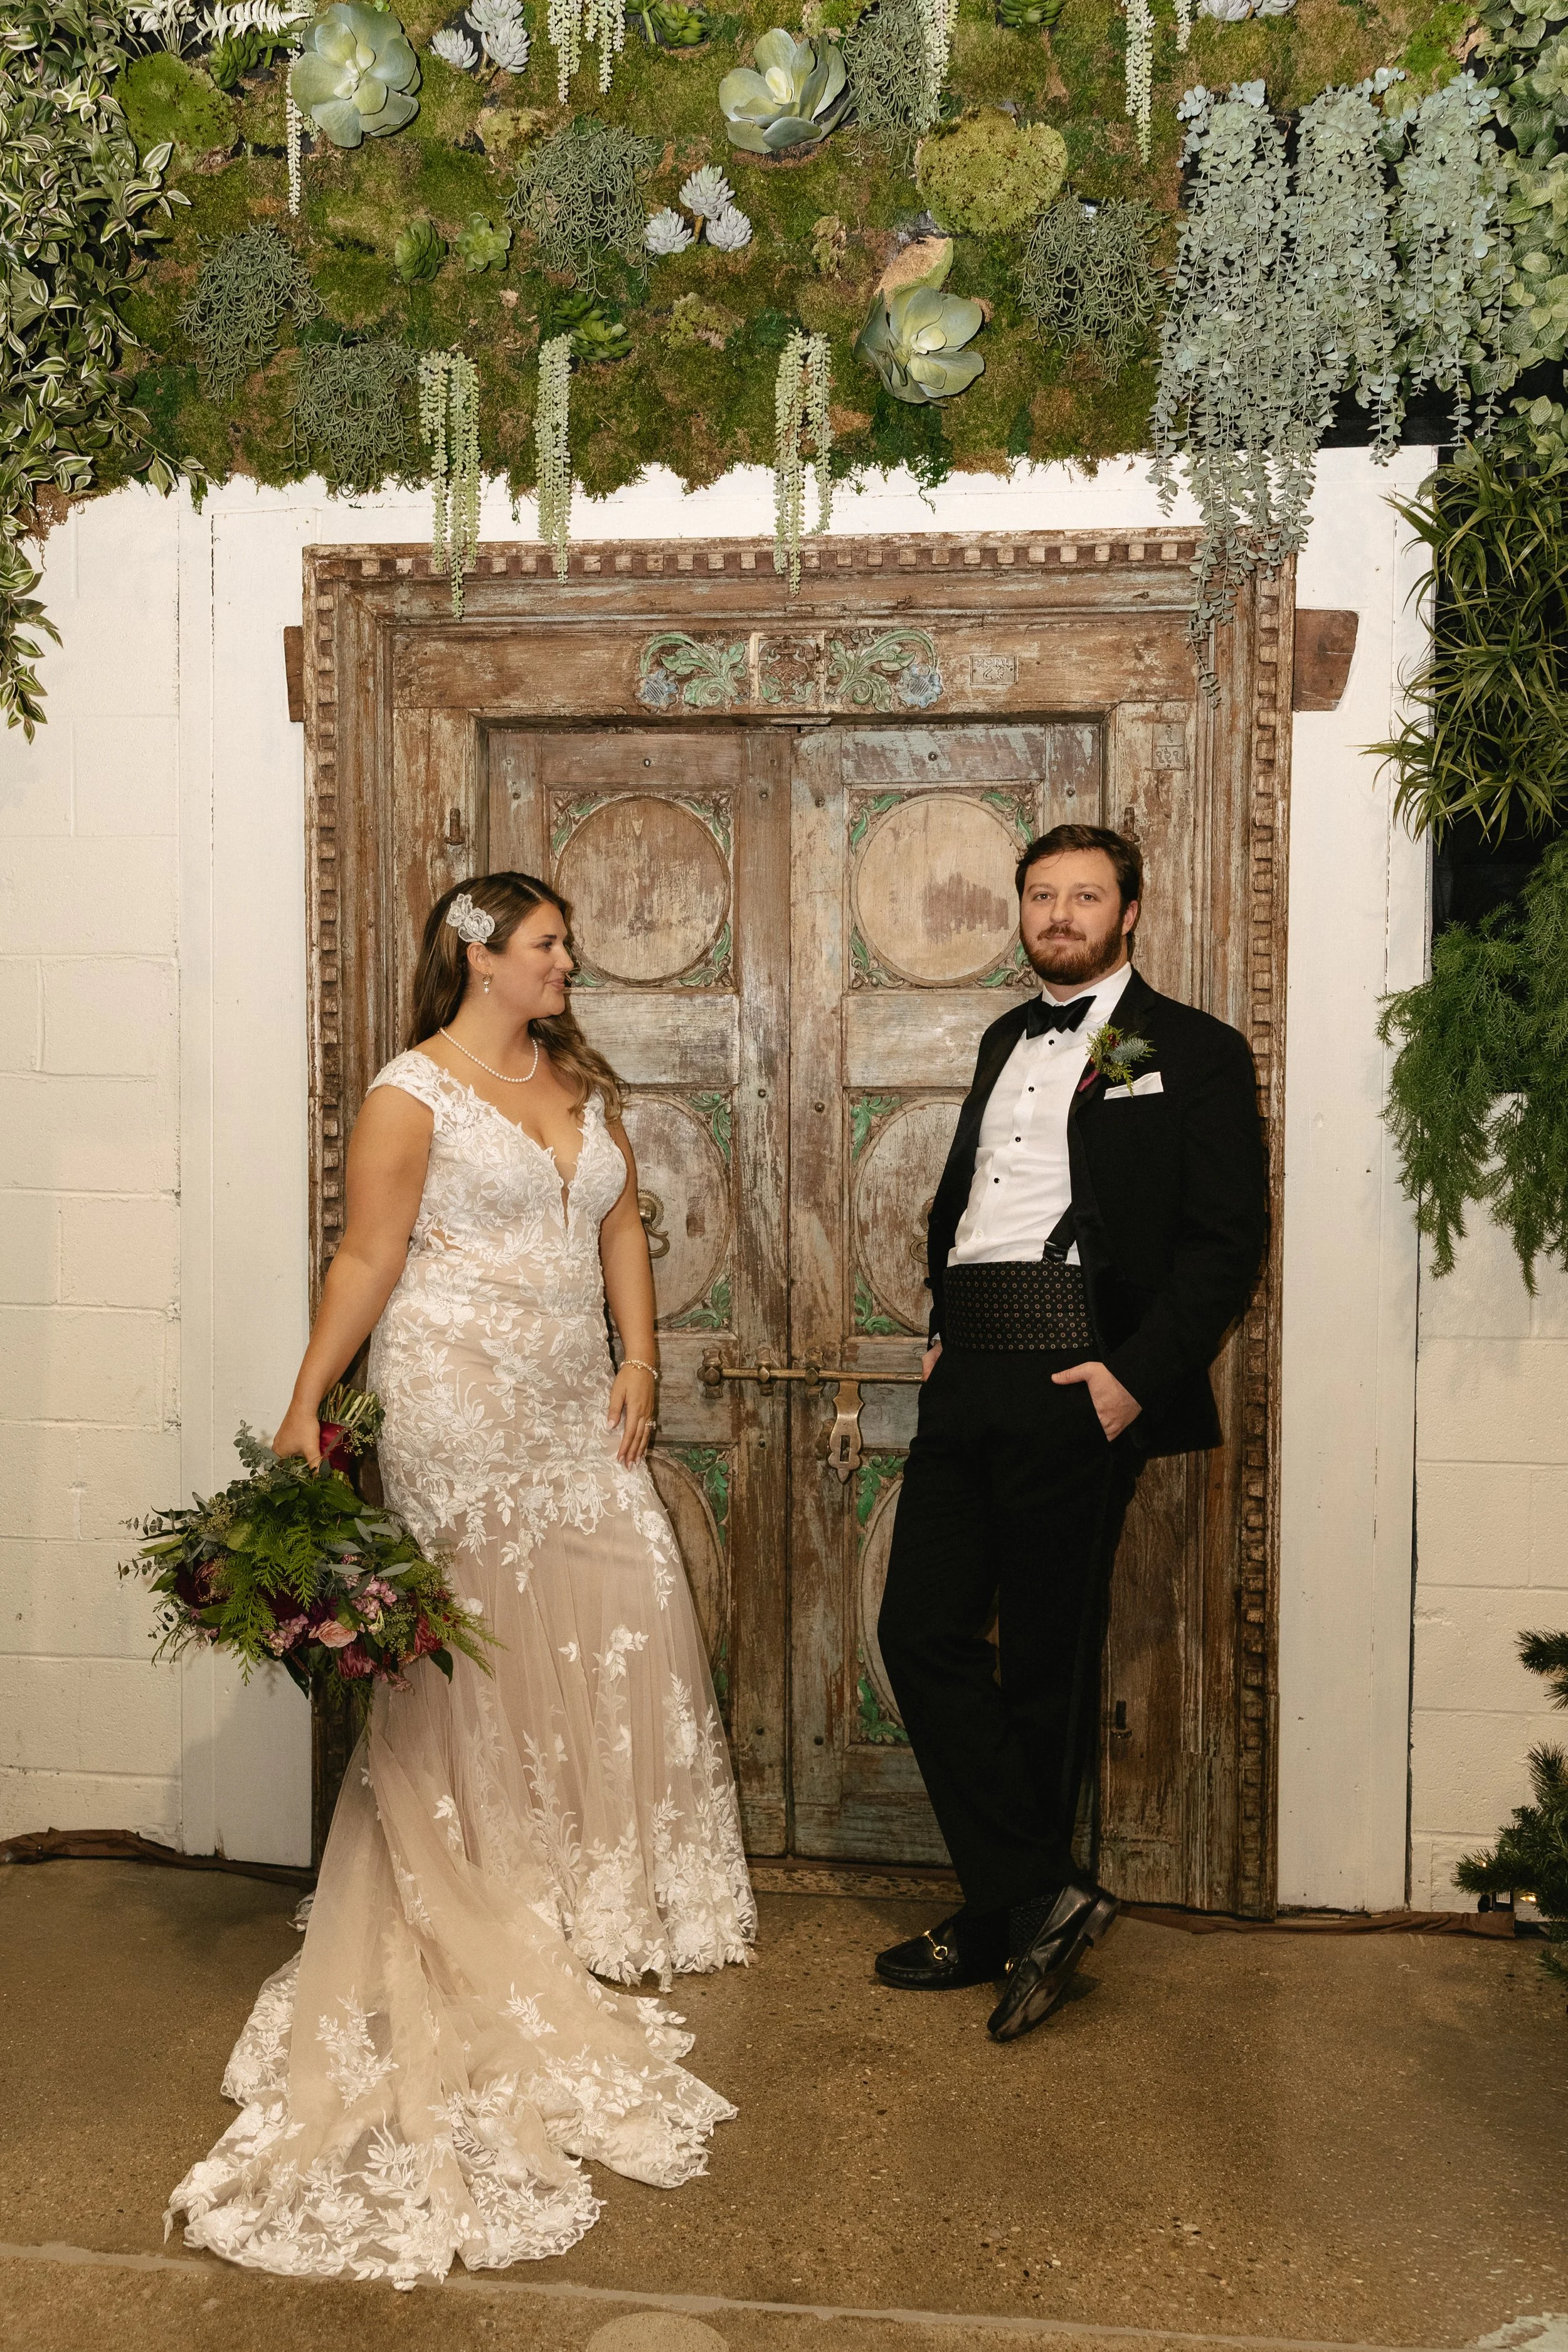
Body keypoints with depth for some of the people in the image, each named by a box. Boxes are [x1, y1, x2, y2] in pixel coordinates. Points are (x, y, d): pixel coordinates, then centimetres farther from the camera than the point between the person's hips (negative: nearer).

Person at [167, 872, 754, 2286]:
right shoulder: (412, 1093, -6)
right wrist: (306, 1404, -14)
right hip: (459, 1401, -6)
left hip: (574, 1406, 7)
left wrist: (638, 1365, 3)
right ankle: (484, 1917, 17)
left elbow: (622, 1228, 13)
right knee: (476, 1651, 1)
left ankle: (612, 1892, 22)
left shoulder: (580, 1082, 14)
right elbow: (366, 1260, -10)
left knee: (623, 1629, 5)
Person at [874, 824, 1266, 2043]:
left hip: (1076, 1385, -7)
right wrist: (943, 1323, 14)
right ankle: (1039, 1898, 13)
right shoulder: (1008, 1040, 21)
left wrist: (1138, 1374, -15)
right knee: (921, 1630, 3)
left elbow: (1229, 1239, -7)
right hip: (969, 1375, 7)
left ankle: (1001, 1921, 19)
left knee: (1045, 1664, 4)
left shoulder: (1193, 1052, 0)